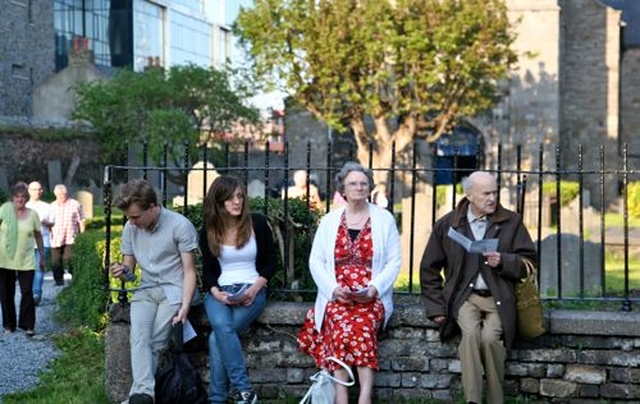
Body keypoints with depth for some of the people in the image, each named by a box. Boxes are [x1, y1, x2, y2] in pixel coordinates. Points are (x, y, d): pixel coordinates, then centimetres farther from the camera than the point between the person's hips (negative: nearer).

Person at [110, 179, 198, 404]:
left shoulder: (180, 226, -10)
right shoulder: (130, 228, 6)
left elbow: (189, 271, -8)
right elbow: (129, 265, 15)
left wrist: (185, 305, -20)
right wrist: (122, 270, -10)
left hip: (174, 290, -4)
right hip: (145, 290, 4)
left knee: (155, 341, -22)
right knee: (139, 335, -24)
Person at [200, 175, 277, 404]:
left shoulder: (257, 224, 0)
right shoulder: (209, 231, 6)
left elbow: (271, 261, 6)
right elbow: (208, 271, 10)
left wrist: (256, 288, -11)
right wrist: (216, 292, -11)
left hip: (252, 290, -2)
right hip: (220, 291, 2)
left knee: (217, 337, -28)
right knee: (221, 326, -33)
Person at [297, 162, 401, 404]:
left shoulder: (384, 219, 8)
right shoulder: (329, 221, 12)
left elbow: (394, 261, 4)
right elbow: (316, 261, 7)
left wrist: (373, 288, -12)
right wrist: (333, 288, -10)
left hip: (371, 297, -1)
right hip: (337, 295, 1)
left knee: (361, 325, -32)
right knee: (341, 324, -30)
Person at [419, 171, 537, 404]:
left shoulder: (511, 222, 8)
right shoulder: (447, 225, 9)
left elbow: (528, 261, 7)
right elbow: (429, 269, 15)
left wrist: (503, 262, -13)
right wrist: (436, 307, 8)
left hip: (498, 299, 0)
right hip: (465, 297, 0)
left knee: (490, 337, -28)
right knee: (471, 332, -30)